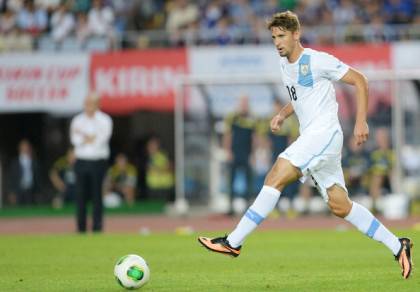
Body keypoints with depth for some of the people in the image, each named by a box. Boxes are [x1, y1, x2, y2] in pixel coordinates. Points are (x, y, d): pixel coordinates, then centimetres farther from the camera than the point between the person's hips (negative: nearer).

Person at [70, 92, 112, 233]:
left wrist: (84, 137, -3)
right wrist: (92, 138, -10)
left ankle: (97, 225, -1)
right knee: (80, 194, -1)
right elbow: (75, 140, -3)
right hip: (81, 161, 2)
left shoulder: (105, 120, 4)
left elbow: (101, 140, -8)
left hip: (98, 161, -2)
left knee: (97, 194, -5)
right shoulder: (77, 120, 11)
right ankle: (81, 226, 3)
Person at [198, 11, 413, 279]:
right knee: (340, 206, 7)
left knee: (276, 177, -19)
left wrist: (361, 121, -12)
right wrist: (283, 114, 11)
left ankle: (233, 242, -20)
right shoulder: (285, 65, 15)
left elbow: (359, 81, -6)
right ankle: (397, 245, 15)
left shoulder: (317, 60, -10)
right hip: (310, 136, 9)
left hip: (325, 133, -9)